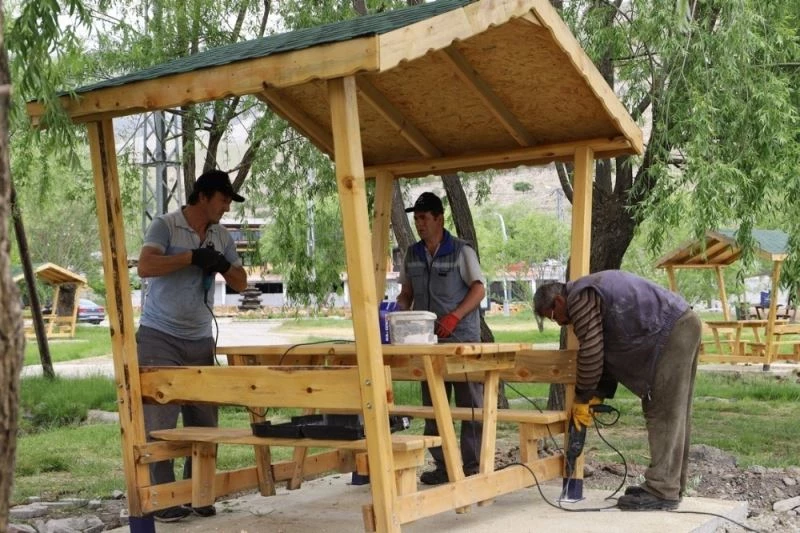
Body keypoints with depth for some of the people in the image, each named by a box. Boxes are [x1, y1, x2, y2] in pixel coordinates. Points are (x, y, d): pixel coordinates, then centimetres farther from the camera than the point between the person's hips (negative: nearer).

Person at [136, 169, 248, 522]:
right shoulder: (165, 226, -7)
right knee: (160, 420, -6)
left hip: (200, 341, 6)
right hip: (159, 338, -5)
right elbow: (145, 267, -23)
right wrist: (192, 257, -20)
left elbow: (241, 283, 12)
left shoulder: (221, 237, 11)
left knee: (204, 420, 3)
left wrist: (222, 265, -9)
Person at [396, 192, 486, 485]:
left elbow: (479, 289, -7)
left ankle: (472, 466, 4)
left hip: (462, 339, -5)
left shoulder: (461, 251, -4)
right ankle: (442, 466, 16)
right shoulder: (412, 254, 11)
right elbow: (406, 293, 17)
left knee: (470, 405, -2)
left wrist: (454, 316, -19)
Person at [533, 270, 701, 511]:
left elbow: (591, 353, -13)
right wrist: (600, 395, 16)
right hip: (683, 325, 11)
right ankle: (670, 485, 18)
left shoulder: (580, 297, -9)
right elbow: (609, 351, 22)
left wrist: (582, 399, -2)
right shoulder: (593, 291, 21)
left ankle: (663, 492, -8)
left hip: (671, 332, -11)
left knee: (664, 414, -9)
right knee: (672, 414, 12)